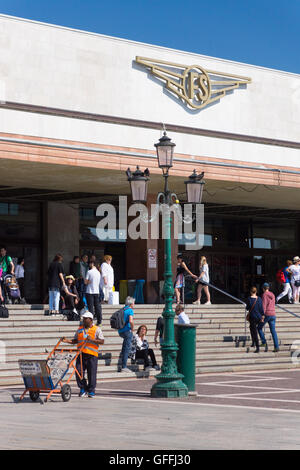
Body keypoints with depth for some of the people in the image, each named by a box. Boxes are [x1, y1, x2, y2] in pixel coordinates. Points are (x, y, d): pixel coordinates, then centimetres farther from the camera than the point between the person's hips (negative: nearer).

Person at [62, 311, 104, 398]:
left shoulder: (96, 329, 4)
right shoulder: (80, 329, 17)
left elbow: (102, 341, -2)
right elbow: (75, 341, 19)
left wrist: (92, 339, -15)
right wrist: (67, 341, 2)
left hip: (92, 355, -4)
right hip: (81, 354, 4)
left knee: (92, 374, -3)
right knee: (79, 372, -4)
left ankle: (91, 391, 8)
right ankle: (83, 389, 11)